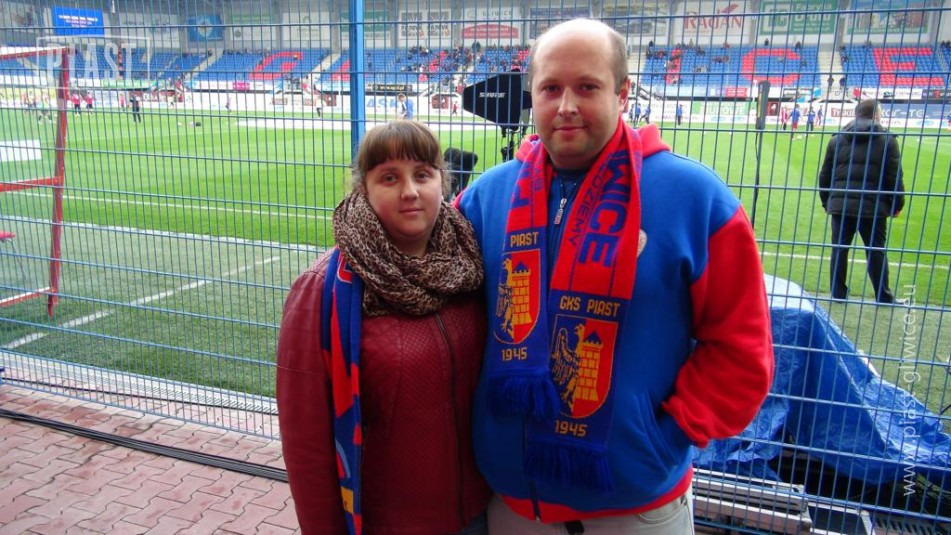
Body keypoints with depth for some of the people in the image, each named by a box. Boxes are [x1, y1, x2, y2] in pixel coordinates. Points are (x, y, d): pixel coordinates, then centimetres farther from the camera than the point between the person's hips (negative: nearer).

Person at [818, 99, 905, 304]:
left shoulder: (838, 139, 8)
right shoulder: (887, 140, -1)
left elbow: (825, 175, 8)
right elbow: (894, 177, -4)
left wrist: (826, 201, 18)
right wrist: (897, 204, 7)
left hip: (840, 205, 2)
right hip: (873, 207, -2)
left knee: (839, 249, 9)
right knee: (876, 251, 7)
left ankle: (838, 294, 13)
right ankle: (883, 297, 16)